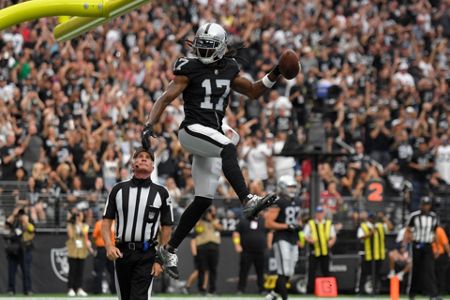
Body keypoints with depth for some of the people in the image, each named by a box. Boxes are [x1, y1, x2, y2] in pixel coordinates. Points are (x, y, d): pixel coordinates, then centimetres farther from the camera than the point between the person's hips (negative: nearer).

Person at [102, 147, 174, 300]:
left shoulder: (160, 193, 1)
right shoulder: (118, 189, 5)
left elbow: (167, 227, 3)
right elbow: (107, 220, 5)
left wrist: (160, 259, -3)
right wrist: (109, 245, -12)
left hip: (147, 254, -3)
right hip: (121, 253, 3)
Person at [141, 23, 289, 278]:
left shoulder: (229, 70, 12)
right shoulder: (190, 69, -4)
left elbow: (253, 92, 22)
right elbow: (166, 99, -9)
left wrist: (275, 75, 8)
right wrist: (150, 125, -22)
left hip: (213, 137, 7)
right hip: (193, 131, -7)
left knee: (204, 199, 5)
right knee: (228, 148, -36)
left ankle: (171, 249, 15)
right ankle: (248, 201, -51)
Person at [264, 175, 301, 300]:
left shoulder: (297, 201, 12)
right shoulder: (278, 203, -12)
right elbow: (268, 223, -16)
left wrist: (298, 226, 7)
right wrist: (287, 226, -19)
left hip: (293, 239, 8)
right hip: (281, 239, -8)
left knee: (289, 272, 11)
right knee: (284, 272, -13)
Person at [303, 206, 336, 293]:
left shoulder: (329, 224, 10)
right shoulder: (310, 224, 6)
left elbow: (333, 237, 13)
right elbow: (305, 236, 5)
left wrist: (331, 242, -9)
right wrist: (310, 240, -17)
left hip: (325, 252, 2)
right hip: (314, 252, -2)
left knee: (326, 271, 5)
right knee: (311, 271, -6)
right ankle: (310, 289, -3)